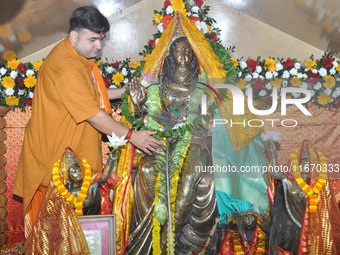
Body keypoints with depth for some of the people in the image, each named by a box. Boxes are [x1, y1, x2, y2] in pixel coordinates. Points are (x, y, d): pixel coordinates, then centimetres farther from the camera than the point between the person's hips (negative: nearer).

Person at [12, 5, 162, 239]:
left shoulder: (81, 56, 6)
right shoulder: (65, 68, -27)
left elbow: (92, 95, 17)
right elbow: (94, 115, -27)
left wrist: (125, 92, 6)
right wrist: (131, 135, -23)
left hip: (75, 146, 9)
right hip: (56, 151, -9)